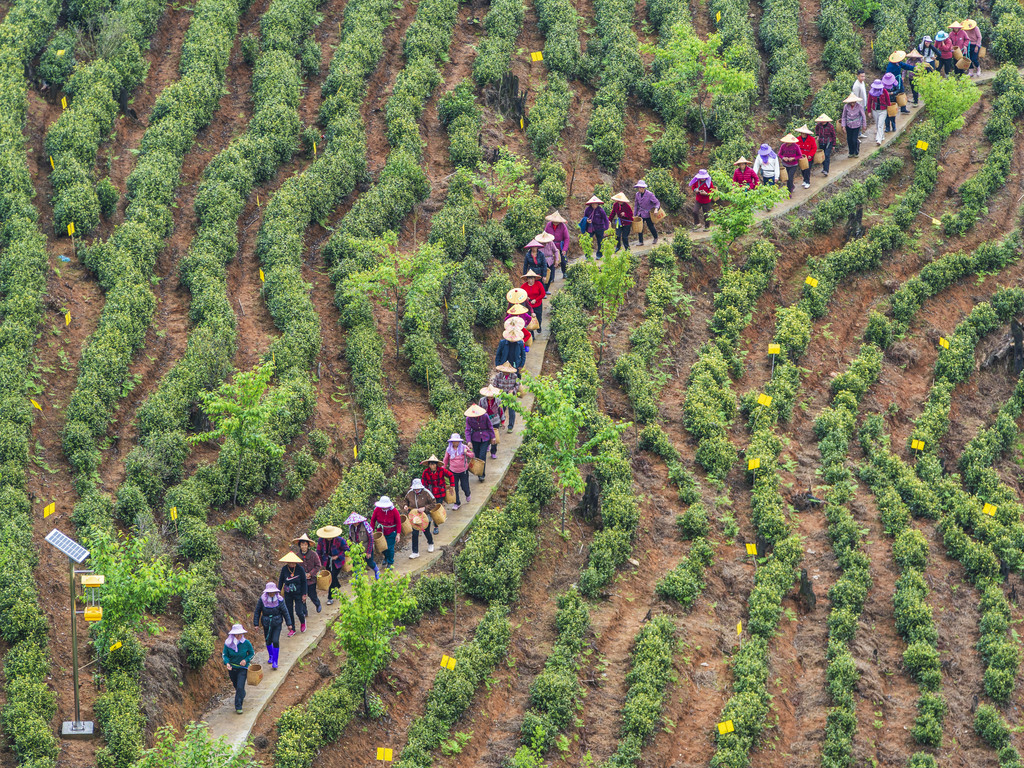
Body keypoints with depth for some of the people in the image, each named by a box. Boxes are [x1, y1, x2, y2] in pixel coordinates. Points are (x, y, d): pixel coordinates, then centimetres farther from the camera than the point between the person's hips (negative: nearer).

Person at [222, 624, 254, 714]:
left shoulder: (246, 643, -14)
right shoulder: (228, 643, -12)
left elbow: (252, 654, 0)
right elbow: (225, 655, -2)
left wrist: (246, 660, -18)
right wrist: (227, 663, -22)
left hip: (242, 668, -3)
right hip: (232, 668, 3)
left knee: (240, 687, -14)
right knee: (236, 686, 21)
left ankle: (238, 707, -8)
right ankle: (242, 695, 54)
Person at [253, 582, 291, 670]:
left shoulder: (279, 600, -13)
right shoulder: (262, 599, -12)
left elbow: (285, 612, -2)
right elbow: (257, 612, -1)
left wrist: (289, 623, 4)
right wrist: (256, 623, 0)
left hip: (277, 624, -2)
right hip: (266, 624, 2)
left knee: (275, 641, -10)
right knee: (268, 641, 14)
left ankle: (275, 662, 1)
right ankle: (271, 656, 44)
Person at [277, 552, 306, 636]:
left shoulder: (300, 569, -14)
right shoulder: (284, 569, -8)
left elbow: (304, 582, -5)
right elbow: (281, 581, 4)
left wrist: (304, 594, -5)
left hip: (298, 594, -2)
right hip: (288, 594, 2)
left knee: (299, 612, -5)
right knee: (289, 612, 7)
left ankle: (303, 622, 30)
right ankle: (292, 629, 23)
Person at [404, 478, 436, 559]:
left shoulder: (426, 493, -18)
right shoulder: (409, 493, -8)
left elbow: (433, 503, -14)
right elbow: (406, 501, 12)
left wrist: (424, 508, -26)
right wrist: (406, 506, -11)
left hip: (425, 516, -2)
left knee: (426, 531, 14)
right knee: (415, 533, -2)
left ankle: (430, 543, 48)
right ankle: (415, 552, 8)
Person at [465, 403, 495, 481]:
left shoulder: (485, 416, -12)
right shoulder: (469, 419, -10)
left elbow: (490, 427, 0)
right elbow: (468, 430, -9)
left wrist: (492, 437, 4)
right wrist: (468, 441, -20)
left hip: (485, 438, -2)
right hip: (475, 439, 2)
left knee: (482, 456, -10)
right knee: (477, 456, 5)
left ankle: (482, 474, -5)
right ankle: (478, 473, 17)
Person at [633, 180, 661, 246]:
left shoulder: (650, 194, -17)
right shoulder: (637, 194, -1)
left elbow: (657, 202, -14)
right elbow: (636, 205, 9)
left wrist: (656, 209, -33)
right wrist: (634, 215, 9)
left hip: (648, 214, -4)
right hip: (640, 213, 4)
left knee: (651, 226, 5)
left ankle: (655, 238, 32)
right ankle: (641, 241, 7)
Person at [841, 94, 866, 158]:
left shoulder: (859, 106, -15)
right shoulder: (846, 106, -10)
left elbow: (863, 116, -1)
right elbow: (844, 116, 4)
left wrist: (864, 125, 6)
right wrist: (843, 125, 0)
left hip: (856, 125, -2)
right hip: (849, 126, 2)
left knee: (855, 140, -5)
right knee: (849, 139, 6)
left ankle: (856, 153, 18)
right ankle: (851, 153, 26)